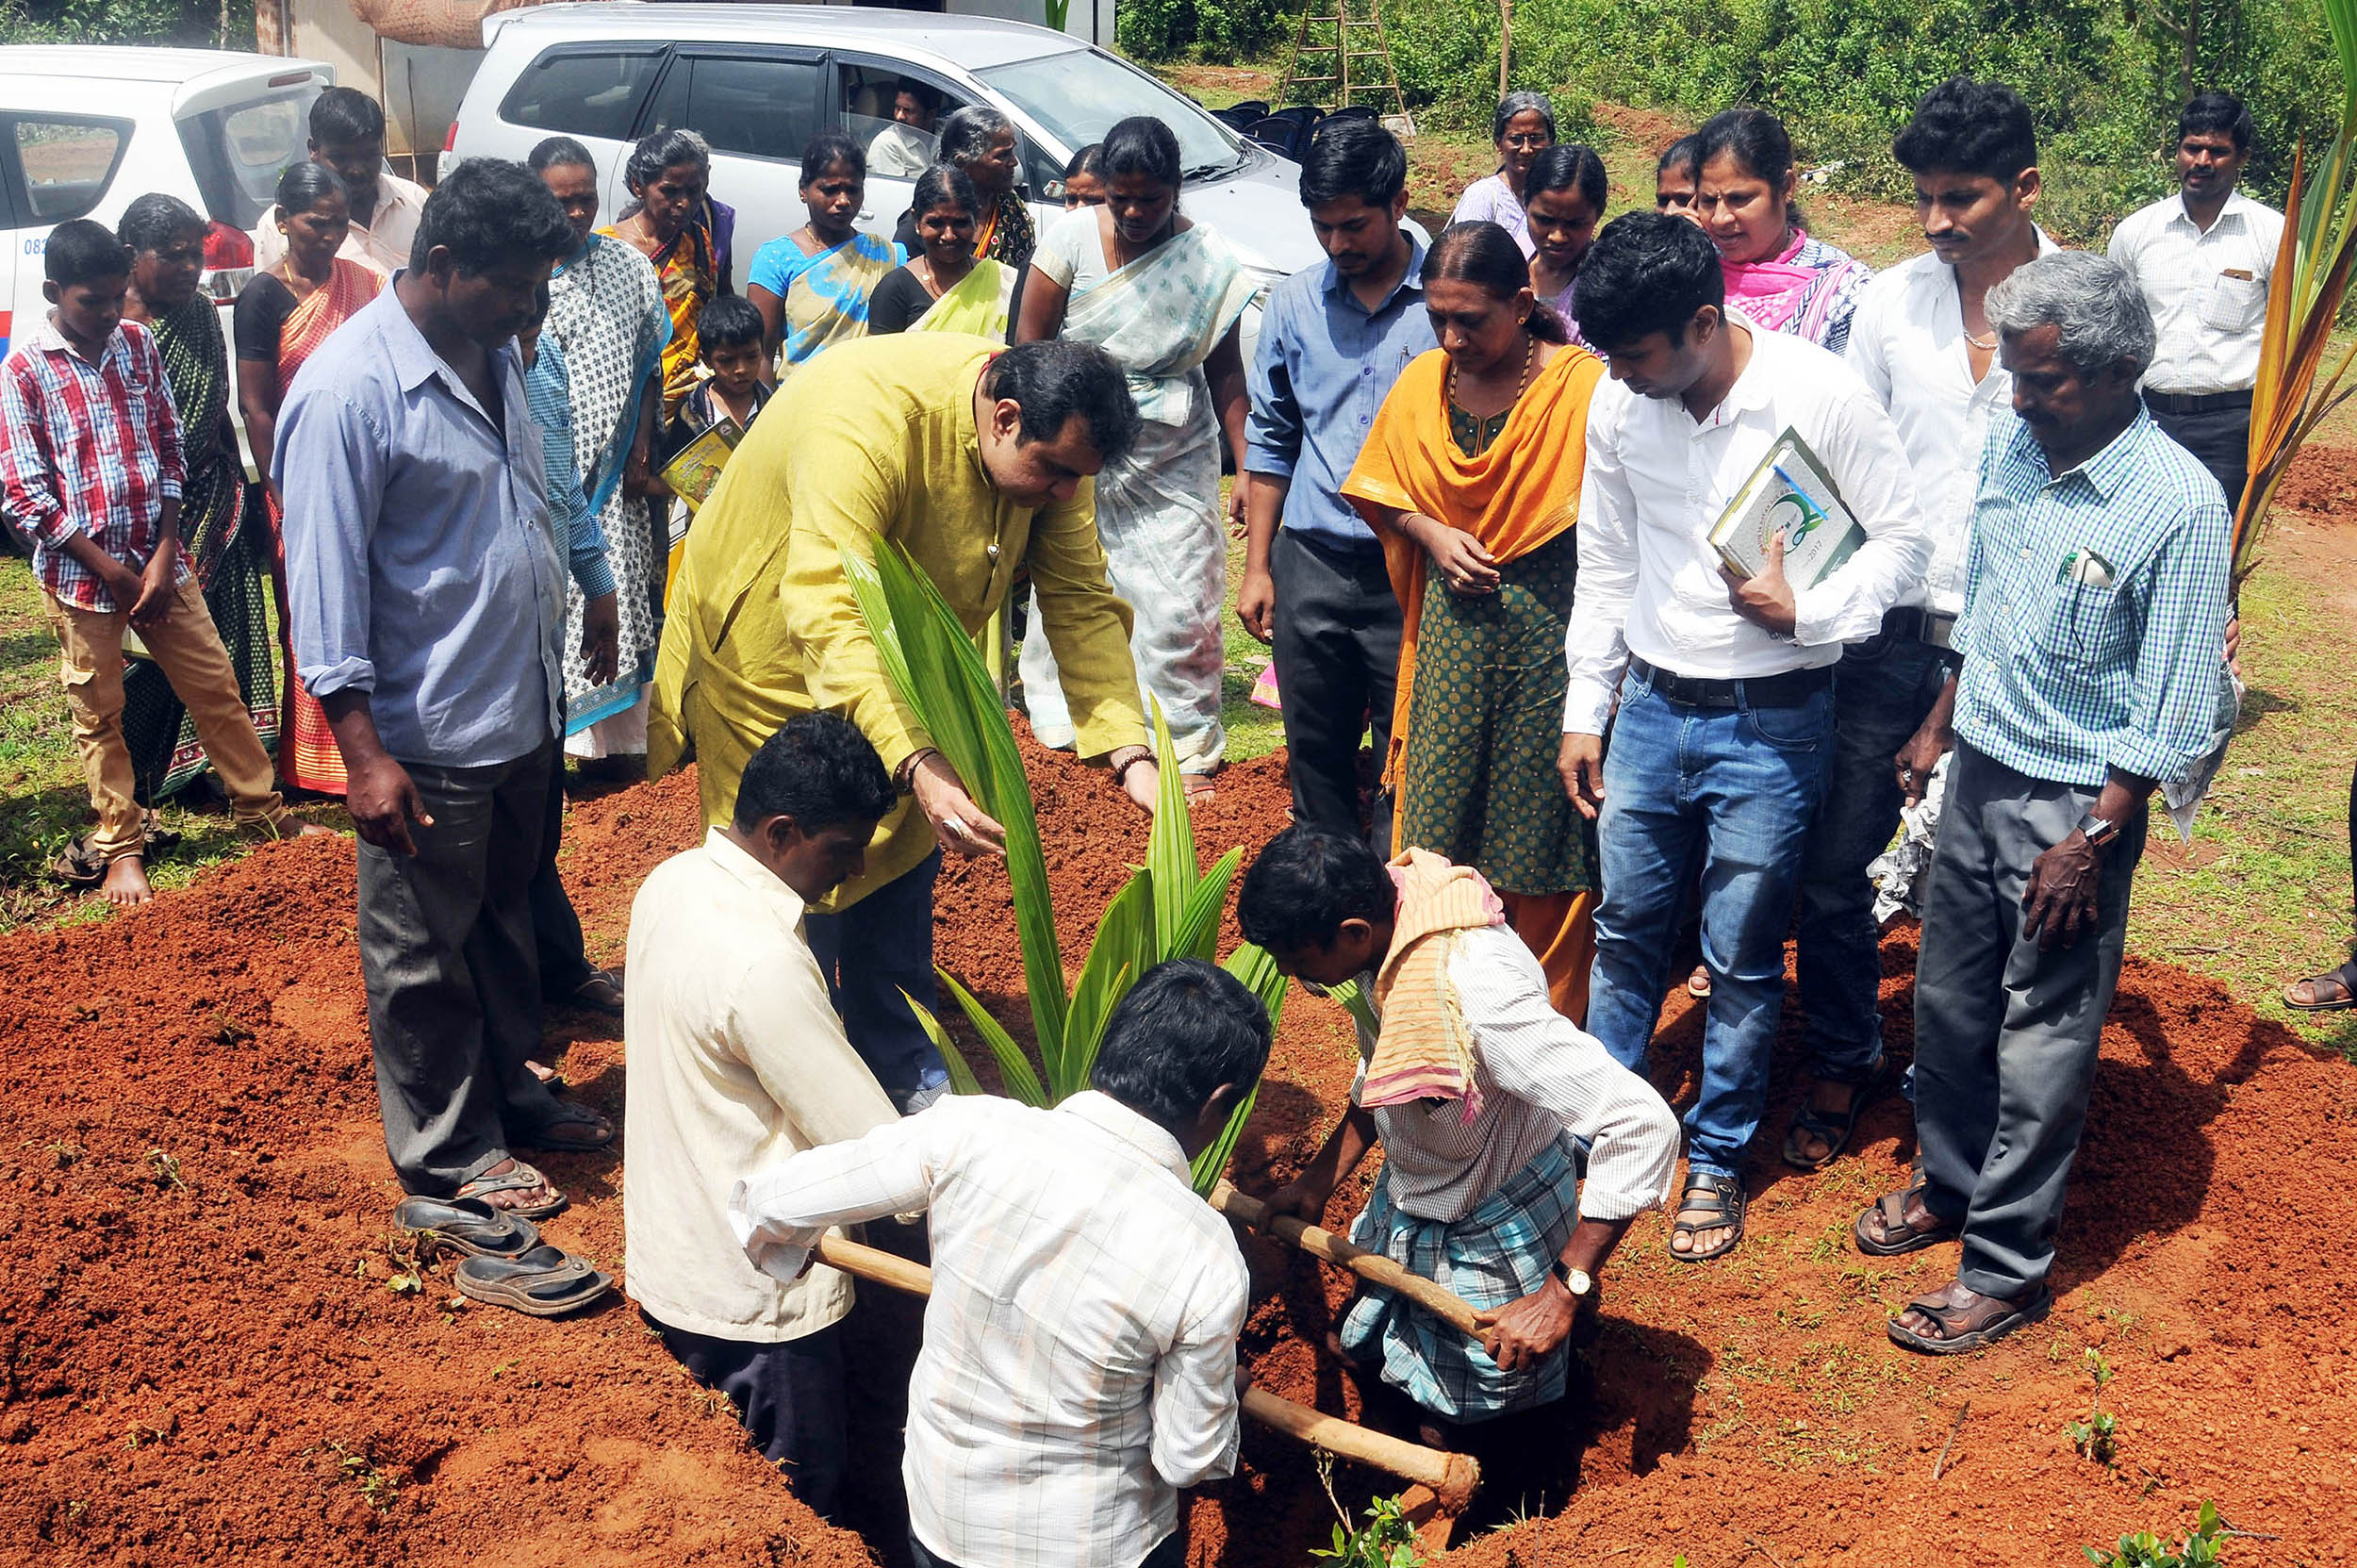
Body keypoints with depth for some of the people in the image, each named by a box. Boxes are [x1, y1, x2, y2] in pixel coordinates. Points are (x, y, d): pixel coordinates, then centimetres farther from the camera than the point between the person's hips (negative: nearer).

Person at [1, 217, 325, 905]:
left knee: (217, 687, 10)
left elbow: (169, 451, 4)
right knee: (99, 716, 9)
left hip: (158, 559, 4)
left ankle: (263, 809, 25)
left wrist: (164, 555, -6)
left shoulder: (138, 344, 1)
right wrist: (113, 571, -13)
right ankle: (120, 847, 22)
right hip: (81, 573, -3)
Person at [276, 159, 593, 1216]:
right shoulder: (349, 390, -20)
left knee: (506, 922, 22)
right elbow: (325, 583, -20)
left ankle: (508, 1091, 39)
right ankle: (446, 1153, 23)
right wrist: (363, 753, -22)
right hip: (428, 739, -8)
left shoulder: (496, 355, 7)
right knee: (424, 957, 8)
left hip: (521, 715, 8)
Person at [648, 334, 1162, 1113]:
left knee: (902, 867, 11)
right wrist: (917, 764, -57)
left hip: (896, 663, 7)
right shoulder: (867, 415, -38)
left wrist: (1132, 757, -26)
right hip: (772, 654, -6)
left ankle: (908, 1077, 27)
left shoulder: (1049, 437, -16)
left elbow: (1081, 602, -13)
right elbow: (826, 615, -46)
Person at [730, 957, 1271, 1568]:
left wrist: (785, 1249, 10)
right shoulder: (1208, 1263, -29)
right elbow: (1190, 1459, -14)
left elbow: (770, 1200, -13)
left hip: (940, 1517, 2)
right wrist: (1220, 1398, 8)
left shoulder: (971, 1131, -25)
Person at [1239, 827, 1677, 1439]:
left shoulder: (1474, 994, -42)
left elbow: (1645, 1127, -40)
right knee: (1355, 1345, 28)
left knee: (1453, 1433, 7)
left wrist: (1563, 1293, -37)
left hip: (1491, 1234, -7)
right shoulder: (1384, 919, -15)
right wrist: (1315, 1185, -2)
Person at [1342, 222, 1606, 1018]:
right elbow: (1385, 493, 16)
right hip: (1452, 623, 4)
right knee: (1439, 827, 8)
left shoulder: (1583, 385, -12)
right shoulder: (1422, 383, 3)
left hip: (1552, 629, -4)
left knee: (1541, 832, 4)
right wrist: (1433, 534, -4)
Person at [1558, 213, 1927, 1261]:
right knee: (1625, 929, 15)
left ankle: (1715, 1159, 25)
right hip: (1651, 707, 4)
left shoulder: (1821, 396, -16)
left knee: (1742, 958, 7)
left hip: (1770, 722, -4)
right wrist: (1584, 712, 10)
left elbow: (1901, 539, -5)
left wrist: (1805, 612, -20)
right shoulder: (1617, 406, -2)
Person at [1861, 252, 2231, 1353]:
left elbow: (2171, 712, -17)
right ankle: (1950, 1186, 40)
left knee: (2042, 1043, 5)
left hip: (2075, 799, -6)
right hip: (1980, 772, 6)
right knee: (1947, 1001, 18)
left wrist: (2092, 842, -17)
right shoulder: (2010, 444, -1)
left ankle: (2005, 1269, 19)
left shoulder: (2179, 505, -21)